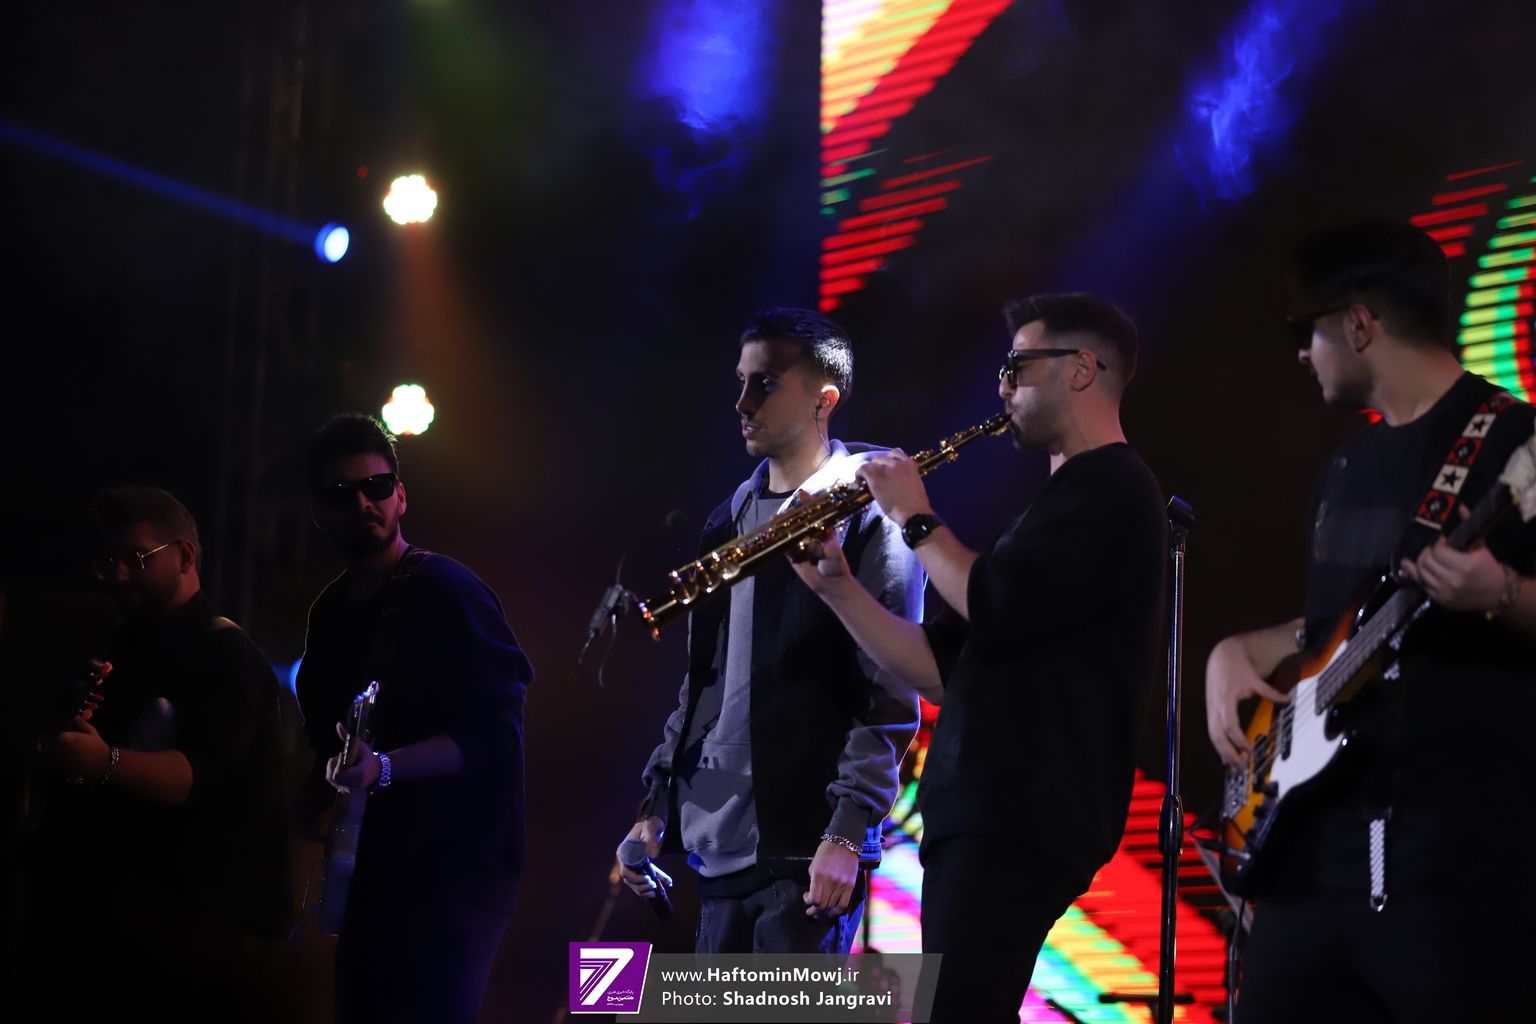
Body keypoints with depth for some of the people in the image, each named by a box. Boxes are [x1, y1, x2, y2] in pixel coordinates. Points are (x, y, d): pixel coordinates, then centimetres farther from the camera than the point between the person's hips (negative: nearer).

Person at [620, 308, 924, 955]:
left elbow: (891, 698, -10)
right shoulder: (728, 523, 18)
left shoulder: (867, 518, -6)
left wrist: (847, 834, -17)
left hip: (807, 849, -8)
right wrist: (656, 806, 18)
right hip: (718, 841, 8)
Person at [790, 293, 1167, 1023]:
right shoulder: (1057, 503, 25)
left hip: (1023, 817, -10)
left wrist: (915, 519, -3)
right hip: (981, 811, 10)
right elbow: (941, 668, 20)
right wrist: (836, 587, 10)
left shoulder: (1115, 489, -5)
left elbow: (993, 612, -18)